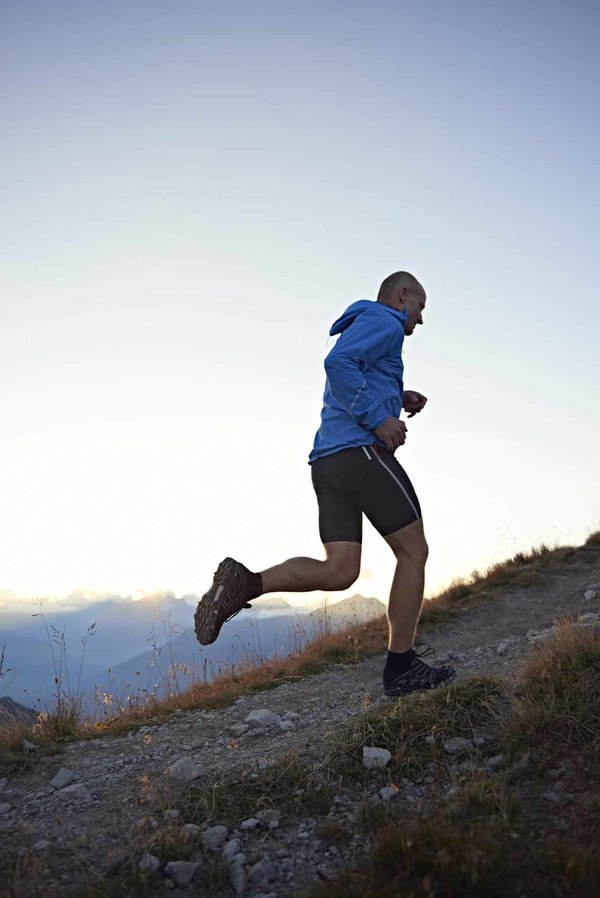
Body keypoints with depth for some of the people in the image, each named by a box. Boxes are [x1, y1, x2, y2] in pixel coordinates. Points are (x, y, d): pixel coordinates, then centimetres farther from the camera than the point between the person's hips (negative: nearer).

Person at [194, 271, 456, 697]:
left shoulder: (360, 330, 32)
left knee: (339, 571, 0)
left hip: (328, 459, 9)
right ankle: (402, 668, 3)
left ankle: (243, 583, -15)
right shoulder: (383, 322, 1)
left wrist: (399, 399, 22)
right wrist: (379, 418, -18)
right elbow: (338, 363, -17)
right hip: (361, 451, -9)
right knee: (413, 553, 0)